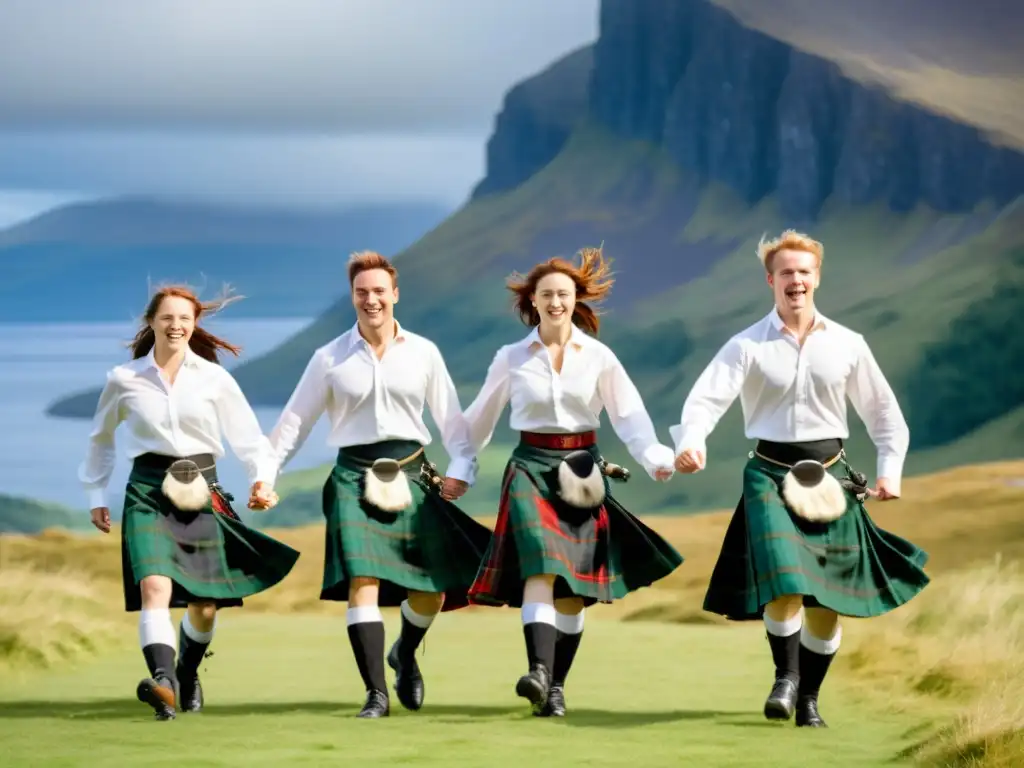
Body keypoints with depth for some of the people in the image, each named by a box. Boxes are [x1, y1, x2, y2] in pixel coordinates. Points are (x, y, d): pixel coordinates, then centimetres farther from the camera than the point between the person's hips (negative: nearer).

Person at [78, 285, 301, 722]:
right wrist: (96, 494, 21)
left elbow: (246, 436, 4)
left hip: (201, 493, 1)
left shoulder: (214, 379, 5)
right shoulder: (124, 380, 6)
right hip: (149, 491, -1)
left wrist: (262, 479, -14)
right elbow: (101, 438, 21)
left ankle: (187, 676, 34)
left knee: (204, 606, 5)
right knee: (154, 587, -24)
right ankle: (163, 681, -41)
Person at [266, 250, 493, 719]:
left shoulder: (423, 353, 7)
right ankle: (376, 693, -14)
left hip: (411, 475, 2)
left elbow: (450, 417, 11)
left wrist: (461, 467, -1)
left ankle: (405, 654, 33)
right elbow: (294, 421, 9)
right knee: (363, 580, -16)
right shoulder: (329, 359, 4)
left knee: (434, 588, 2)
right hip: (355, 477, -2)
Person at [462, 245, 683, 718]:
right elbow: (480, 418, 13)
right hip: (531, 467, -1)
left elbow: (628, 415, -2)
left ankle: (556, 686, 7)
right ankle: (538, 670, -35)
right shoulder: (511, 359, 4)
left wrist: (654, 458, -17)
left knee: (575, 585, 1)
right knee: (540, 567, -22)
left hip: (582, 470, 2)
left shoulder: (598, 357, 4)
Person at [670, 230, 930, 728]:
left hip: (830, 476, 2)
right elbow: (706, 399, -15)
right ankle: (785, 677, -3)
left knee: (827, 599, 3)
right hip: (771, 475, -2)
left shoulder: (847, 345, 5)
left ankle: (809, 698, 19)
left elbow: (883, 412, 14)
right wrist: (689, 444, -34)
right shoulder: (748, 346, -3)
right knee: (784, 584, -22)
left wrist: (890, 471, 5)